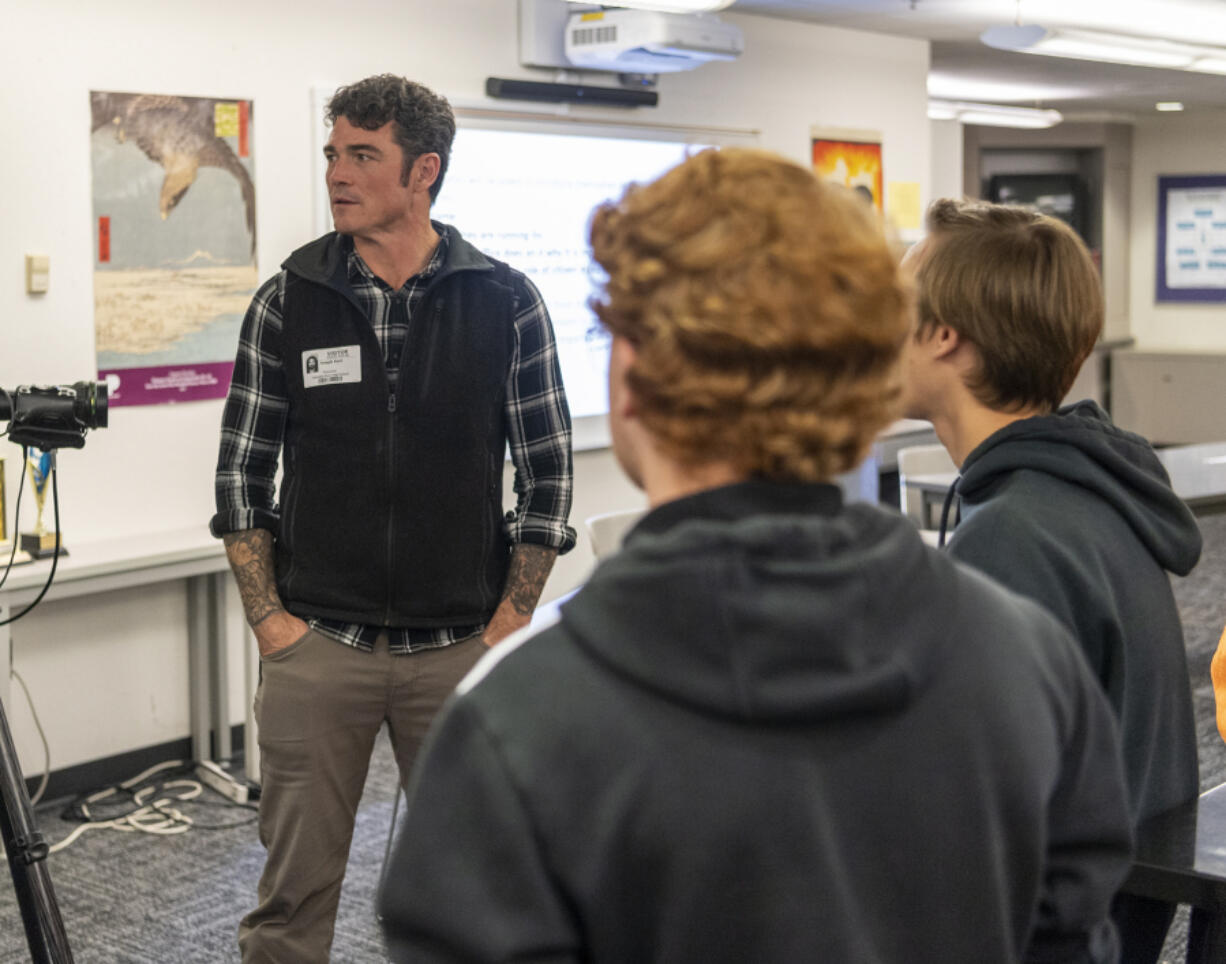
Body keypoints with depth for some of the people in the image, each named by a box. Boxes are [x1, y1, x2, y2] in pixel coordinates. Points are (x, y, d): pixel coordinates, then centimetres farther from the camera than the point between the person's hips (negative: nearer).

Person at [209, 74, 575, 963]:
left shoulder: (505, 302, -2)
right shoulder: (289, 300, 1)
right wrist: (270, 619, -2)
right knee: (295, 891, 6)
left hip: (458, 649, 0)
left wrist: (507, 624, -3)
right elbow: (242, 472, 5)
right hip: (316, 647, 1)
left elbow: (548, 473, 1)